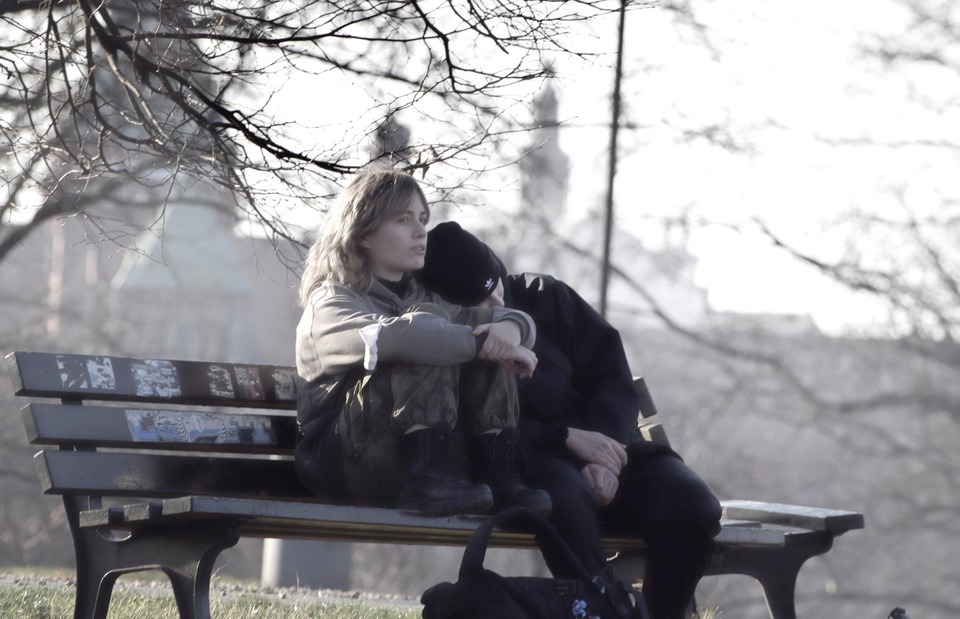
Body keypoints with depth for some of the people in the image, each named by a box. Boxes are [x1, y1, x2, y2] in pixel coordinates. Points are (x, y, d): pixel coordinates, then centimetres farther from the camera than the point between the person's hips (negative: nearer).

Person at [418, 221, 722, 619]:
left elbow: (611, 371, 5)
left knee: (691, 503, -25)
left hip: (602, 447, 4)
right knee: (566, 495, -40)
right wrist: (566, 437, -21)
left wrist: (605, 457, -10)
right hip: (527, 463, -4)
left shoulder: (545, 297, 9)